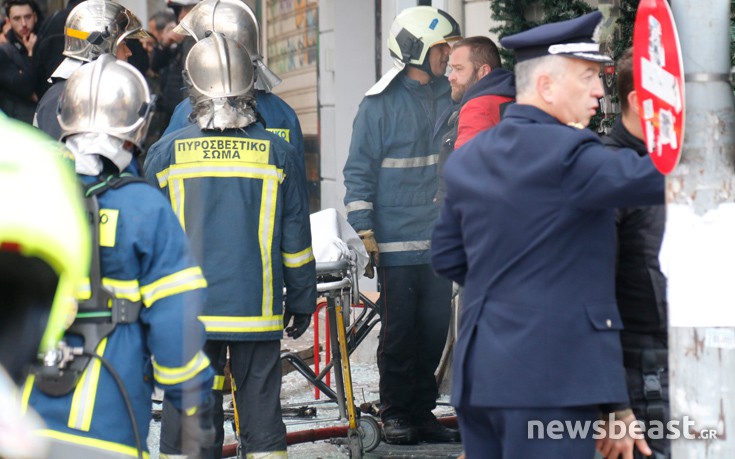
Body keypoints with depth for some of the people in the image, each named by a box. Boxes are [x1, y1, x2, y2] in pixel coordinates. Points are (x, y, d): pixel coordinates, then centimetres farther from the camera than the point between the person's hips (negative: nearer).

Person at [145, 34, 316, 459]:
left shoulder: (165, 153, -2)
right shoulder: (278, 154, 0)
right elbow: (296, 237, 4)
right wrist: (302, 302, 14)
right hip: (257, 311, 0)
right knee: (262, 413, 6)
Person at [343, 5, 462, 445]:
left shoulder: (449, 96, 10)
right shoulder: (380, 104, -5)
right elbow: (359, 170, -4)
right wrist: (364, 230, -9)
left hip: (441, 239, 5)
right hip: (397, 241, -5)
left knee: (434, 328, 6)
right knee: (399, 330, 0)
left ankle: (422, 411, 15)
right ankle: (396, 413, 10)